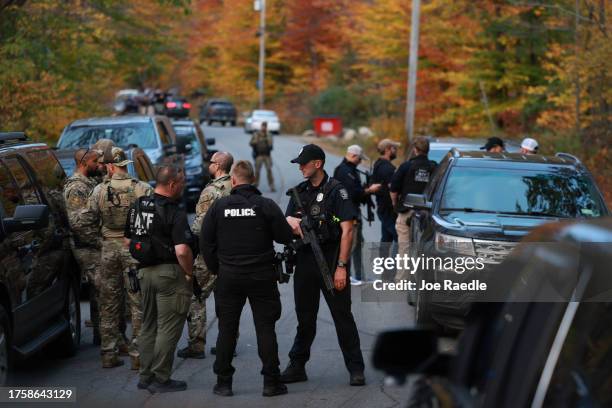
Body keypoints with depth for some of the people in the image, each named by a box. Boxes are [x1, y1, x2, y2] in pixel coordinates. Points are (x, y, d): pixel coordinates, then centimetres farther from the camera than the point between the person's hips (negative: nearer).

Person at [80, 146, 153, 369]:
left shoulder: (100, 190, -4)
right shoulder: (143, 189, -11)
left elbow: (88, 219, 3)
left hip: (109, 248, 2)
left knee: (109, 302, 12)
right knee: (138, 302, 4)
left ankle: (109, 353, 15)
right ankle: (138, 354, 2)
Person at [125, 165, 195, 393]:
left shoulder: (137, 207, 8)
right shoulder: (174, 213, -16)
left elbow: (128, 241, 15)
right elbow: (182, 250, -24)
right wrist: (190, 273, -10)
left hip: (145, 272, 8)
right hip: (170, 273, -8)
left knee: (149, 326, 17)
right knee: (168, 329, 0)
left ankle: (146, 376, 23)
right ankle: (161, 379, 3)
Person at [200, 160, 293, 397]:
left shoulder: (219, 206, -2)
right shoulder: (266, 205, -7)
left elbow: (206, 242, 1)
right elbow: (285, 237, -4)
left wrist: (216, 269, 12)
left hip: (228, 277, 1)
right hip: (261, 277, -1)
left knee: (226, 329, 9)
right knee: (265, 328, 4)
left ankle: (223, 382, 12)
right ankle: (271, 382, 5)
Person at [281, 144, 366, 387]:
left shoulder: (336, 191, -6)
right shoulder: (299, 192, 12)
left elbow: (347, 230, -11)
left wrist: (341, 266, -17)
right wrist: (290, 221, -11)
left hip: (331, 260, -6)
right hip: (305, 261, 6)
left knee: (342, 316, -2)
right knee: (305, 317, 13)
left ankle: (355, 369, 3)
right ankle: (297, 366, 20)